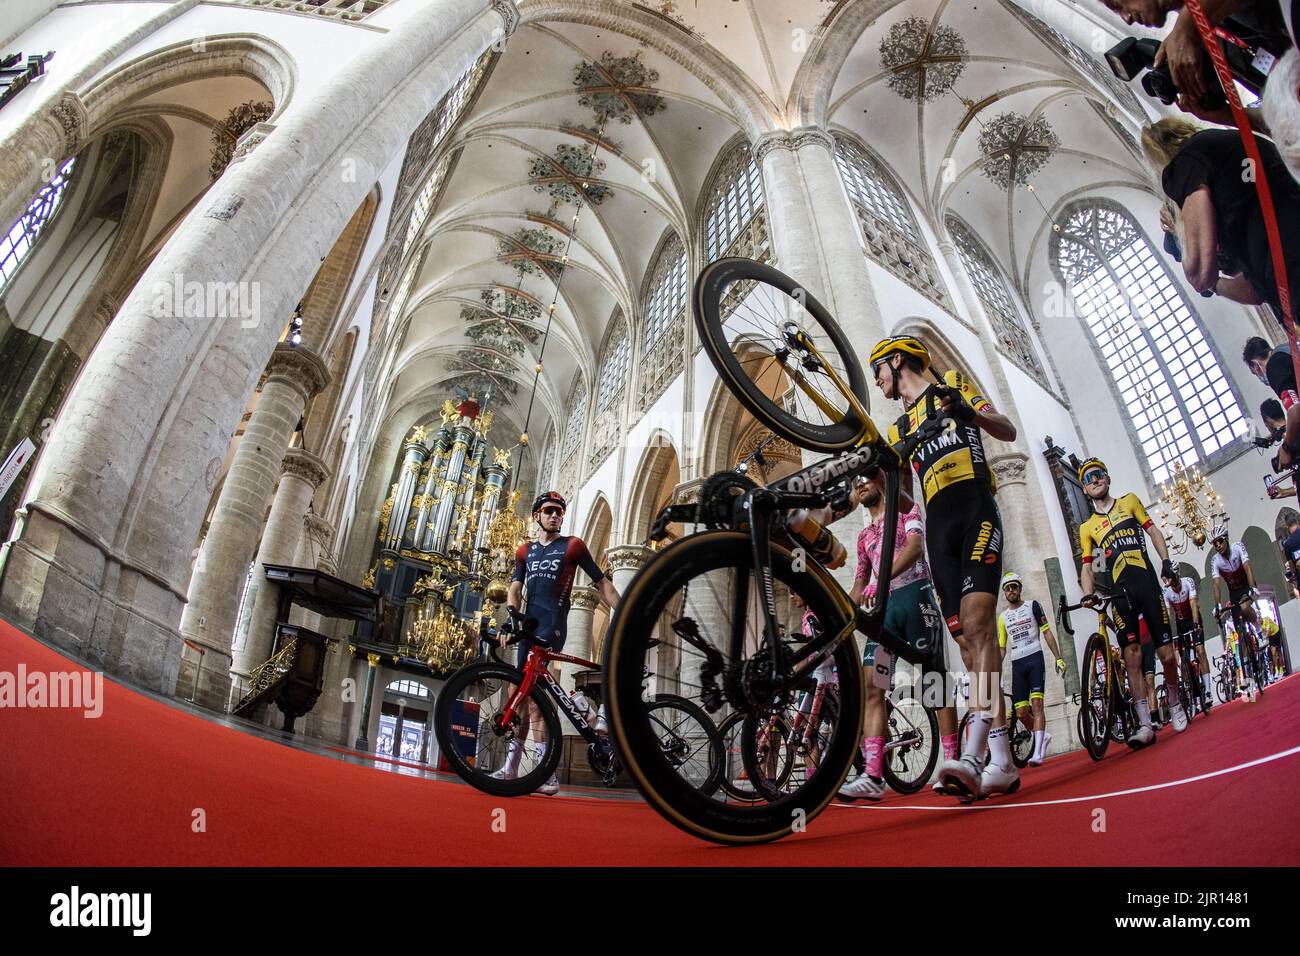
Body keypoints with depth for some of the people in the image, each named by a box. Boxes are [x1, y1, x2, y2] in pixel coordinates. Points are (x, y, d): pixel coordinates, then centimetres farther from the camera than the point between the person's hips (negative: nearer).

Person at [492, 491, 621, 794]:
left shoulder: (573, 545, 6)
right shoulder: (525, 551, 18)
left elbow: (602, 583, 6)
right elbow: (515, 589, 7)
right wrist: (511, 619, -13)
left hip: (554, 625, -5)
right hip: (530, 625, 5)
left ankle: (512, 766, -18)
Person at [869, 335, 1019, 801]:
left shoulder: (954, 384, 16)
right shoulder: (899, 429, 26)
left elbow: (1008, 431, 4)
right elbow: (903, 498, 22)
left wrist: (965, 411, -14)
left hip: (976, 511, -5)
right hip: (938, 527, 5)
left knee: (977, 622, -22)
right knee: (968, 641, -3)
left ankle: (973, 755, -34)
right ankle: (1001, 762, -3)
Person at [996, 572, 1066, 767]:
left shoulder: (1033, 606, 5)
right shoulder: (1003, 617, 14)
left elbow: (1047, 632, 3)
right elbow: (1001, 647, 14)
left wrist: (1058, 658, -6)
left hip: (1035, 659, -4)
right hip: (1017, 665, 4)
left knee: (1036, 703, -16)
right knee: (1021, 713, 0)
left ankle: (1038, 752, -19)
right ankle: (1043, 736, 27)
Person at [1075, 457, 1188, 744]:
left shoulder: (1129, 501, 15)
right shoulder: (1087, 528, 15)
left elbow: (1153, 531, 13)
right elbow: (1087, 567, 10)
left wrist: (1166, 560, -4)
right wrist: (1087, 594, -8)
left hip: (1147, 584, 0)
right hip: (1120, 594, 0)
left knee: (1167, 654, -1)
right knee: (1132, 658, -8)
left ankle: (1175, 705, 26)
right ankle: (1145, 725, -8)